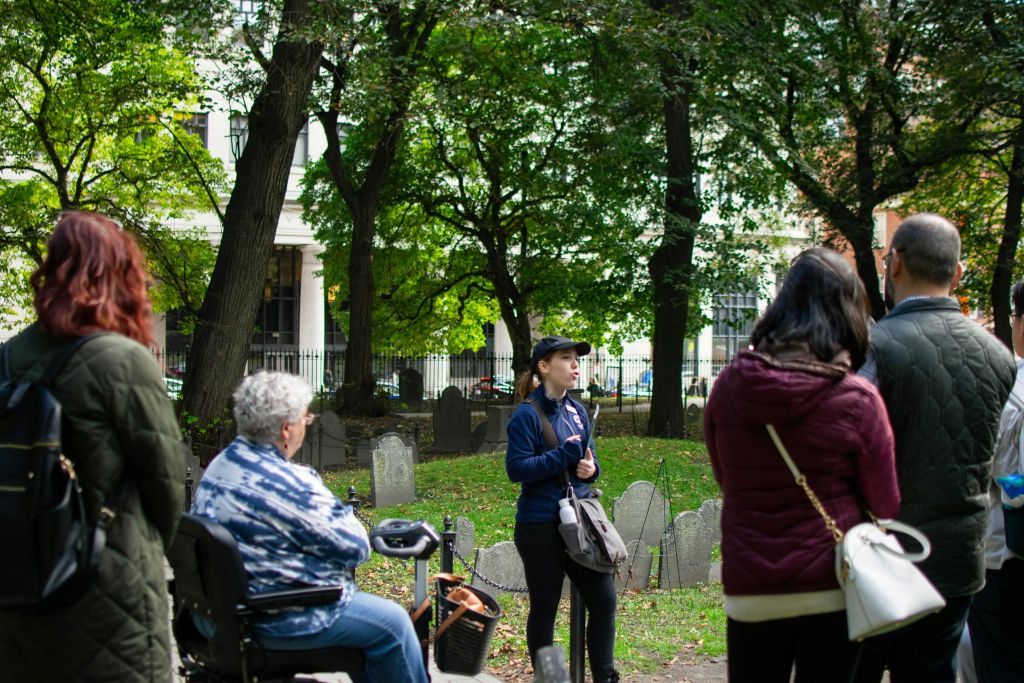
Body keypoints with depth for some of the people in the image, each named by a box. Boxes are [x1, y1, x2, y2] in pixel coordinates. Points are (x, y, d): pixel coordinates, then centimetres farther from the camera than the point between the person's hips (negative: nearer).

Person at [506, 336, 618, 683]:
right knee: (544, 608, 5)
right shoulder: (527, 414, -11)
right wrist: (564, 455, -23)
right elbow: (516, 468, -17)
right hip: (541, 525, -7)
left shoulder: (577, 411, 9)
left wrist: (590, 468, -7)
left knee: (604, 599, 6)